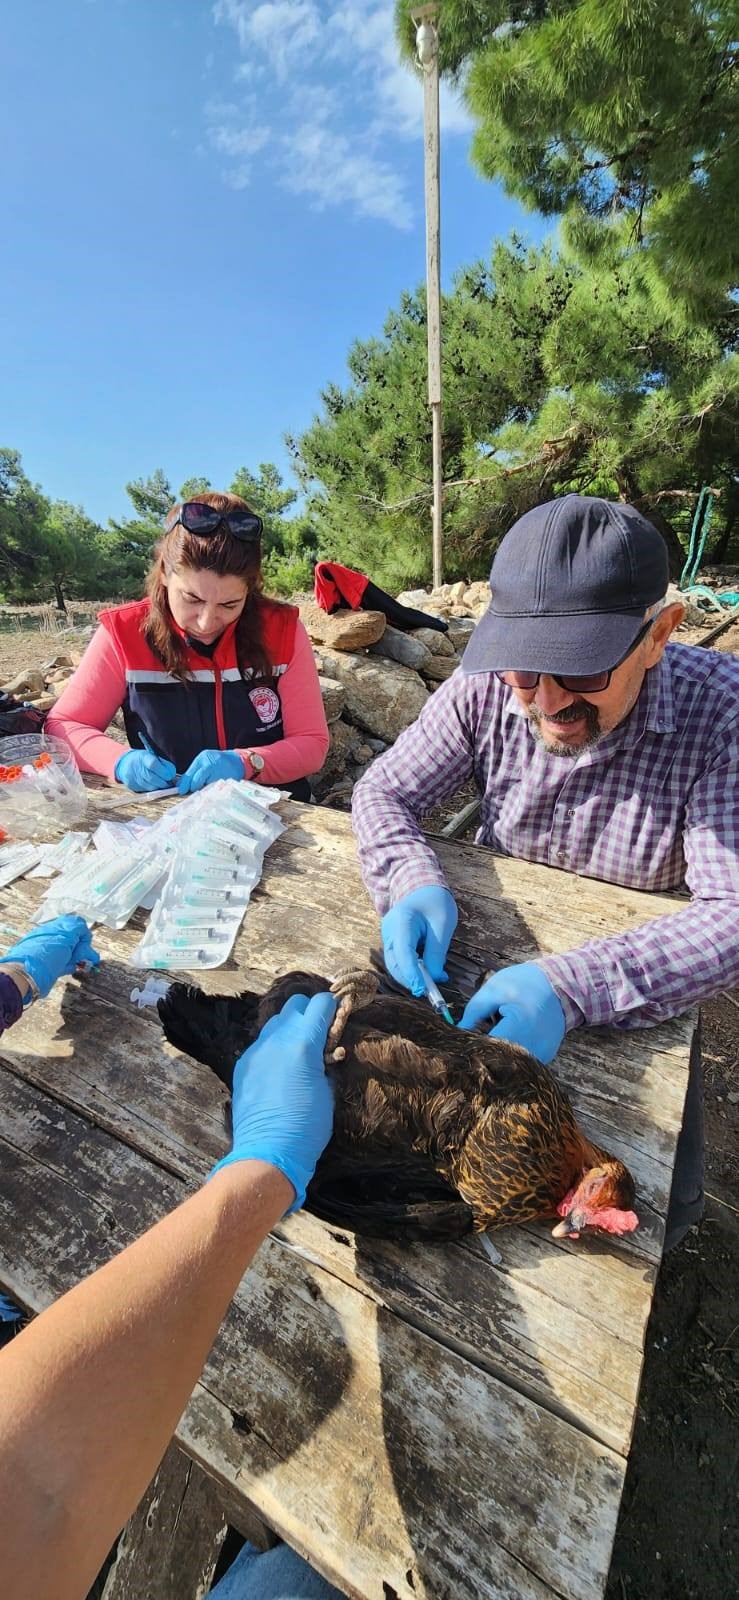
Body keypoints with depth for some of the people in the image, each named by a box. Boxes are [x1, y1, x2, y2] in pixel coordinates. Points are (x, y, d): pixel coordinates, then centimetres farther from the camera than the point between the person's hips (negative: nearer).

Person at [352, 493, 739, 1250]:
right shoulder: (485, 688, -19)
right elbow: (384, 790, -11)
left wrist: (574, 986, -43)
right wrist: (414, 885, -32)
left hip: (637, 986, -1)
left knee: (658, 1203, -3)